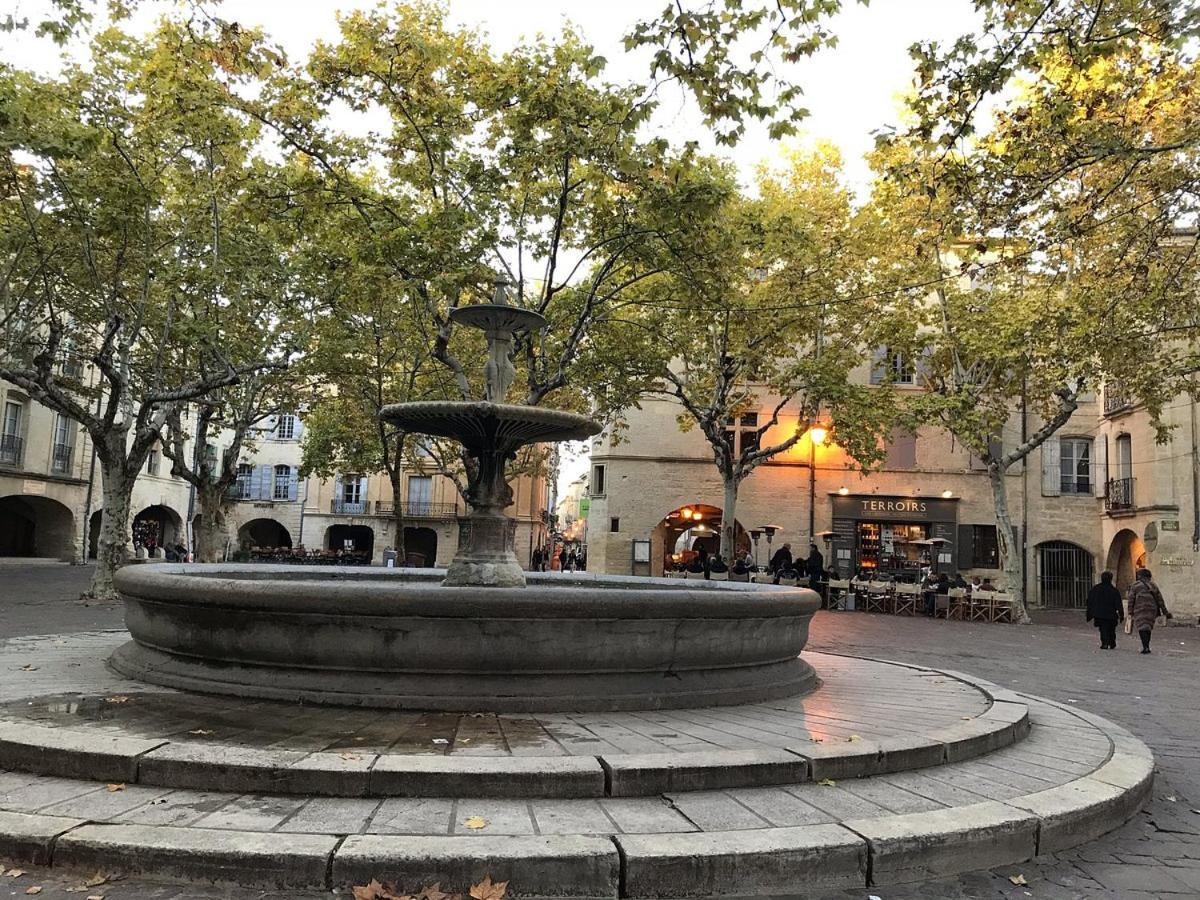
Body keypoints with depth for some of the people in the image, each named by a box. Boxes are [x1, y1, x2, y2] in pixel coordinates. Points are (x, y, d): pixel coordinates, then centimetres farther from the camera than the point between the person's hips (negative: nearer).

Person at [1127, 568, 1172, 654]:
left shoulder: (1135, 585, 2)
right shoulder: (1153, 585, 12)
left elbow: (1131, 599, -2)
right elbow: (1160, 600, 13)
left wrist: (1130, 613, 1)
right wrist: (1165, 613, 18)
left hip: (1140, 609, -4)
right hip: (1152, 609, 4)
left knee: (1142, 628, -4)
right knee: (1148, 628, 14)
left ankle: (1145, 647, -17)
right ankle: (1147, 647, 16)